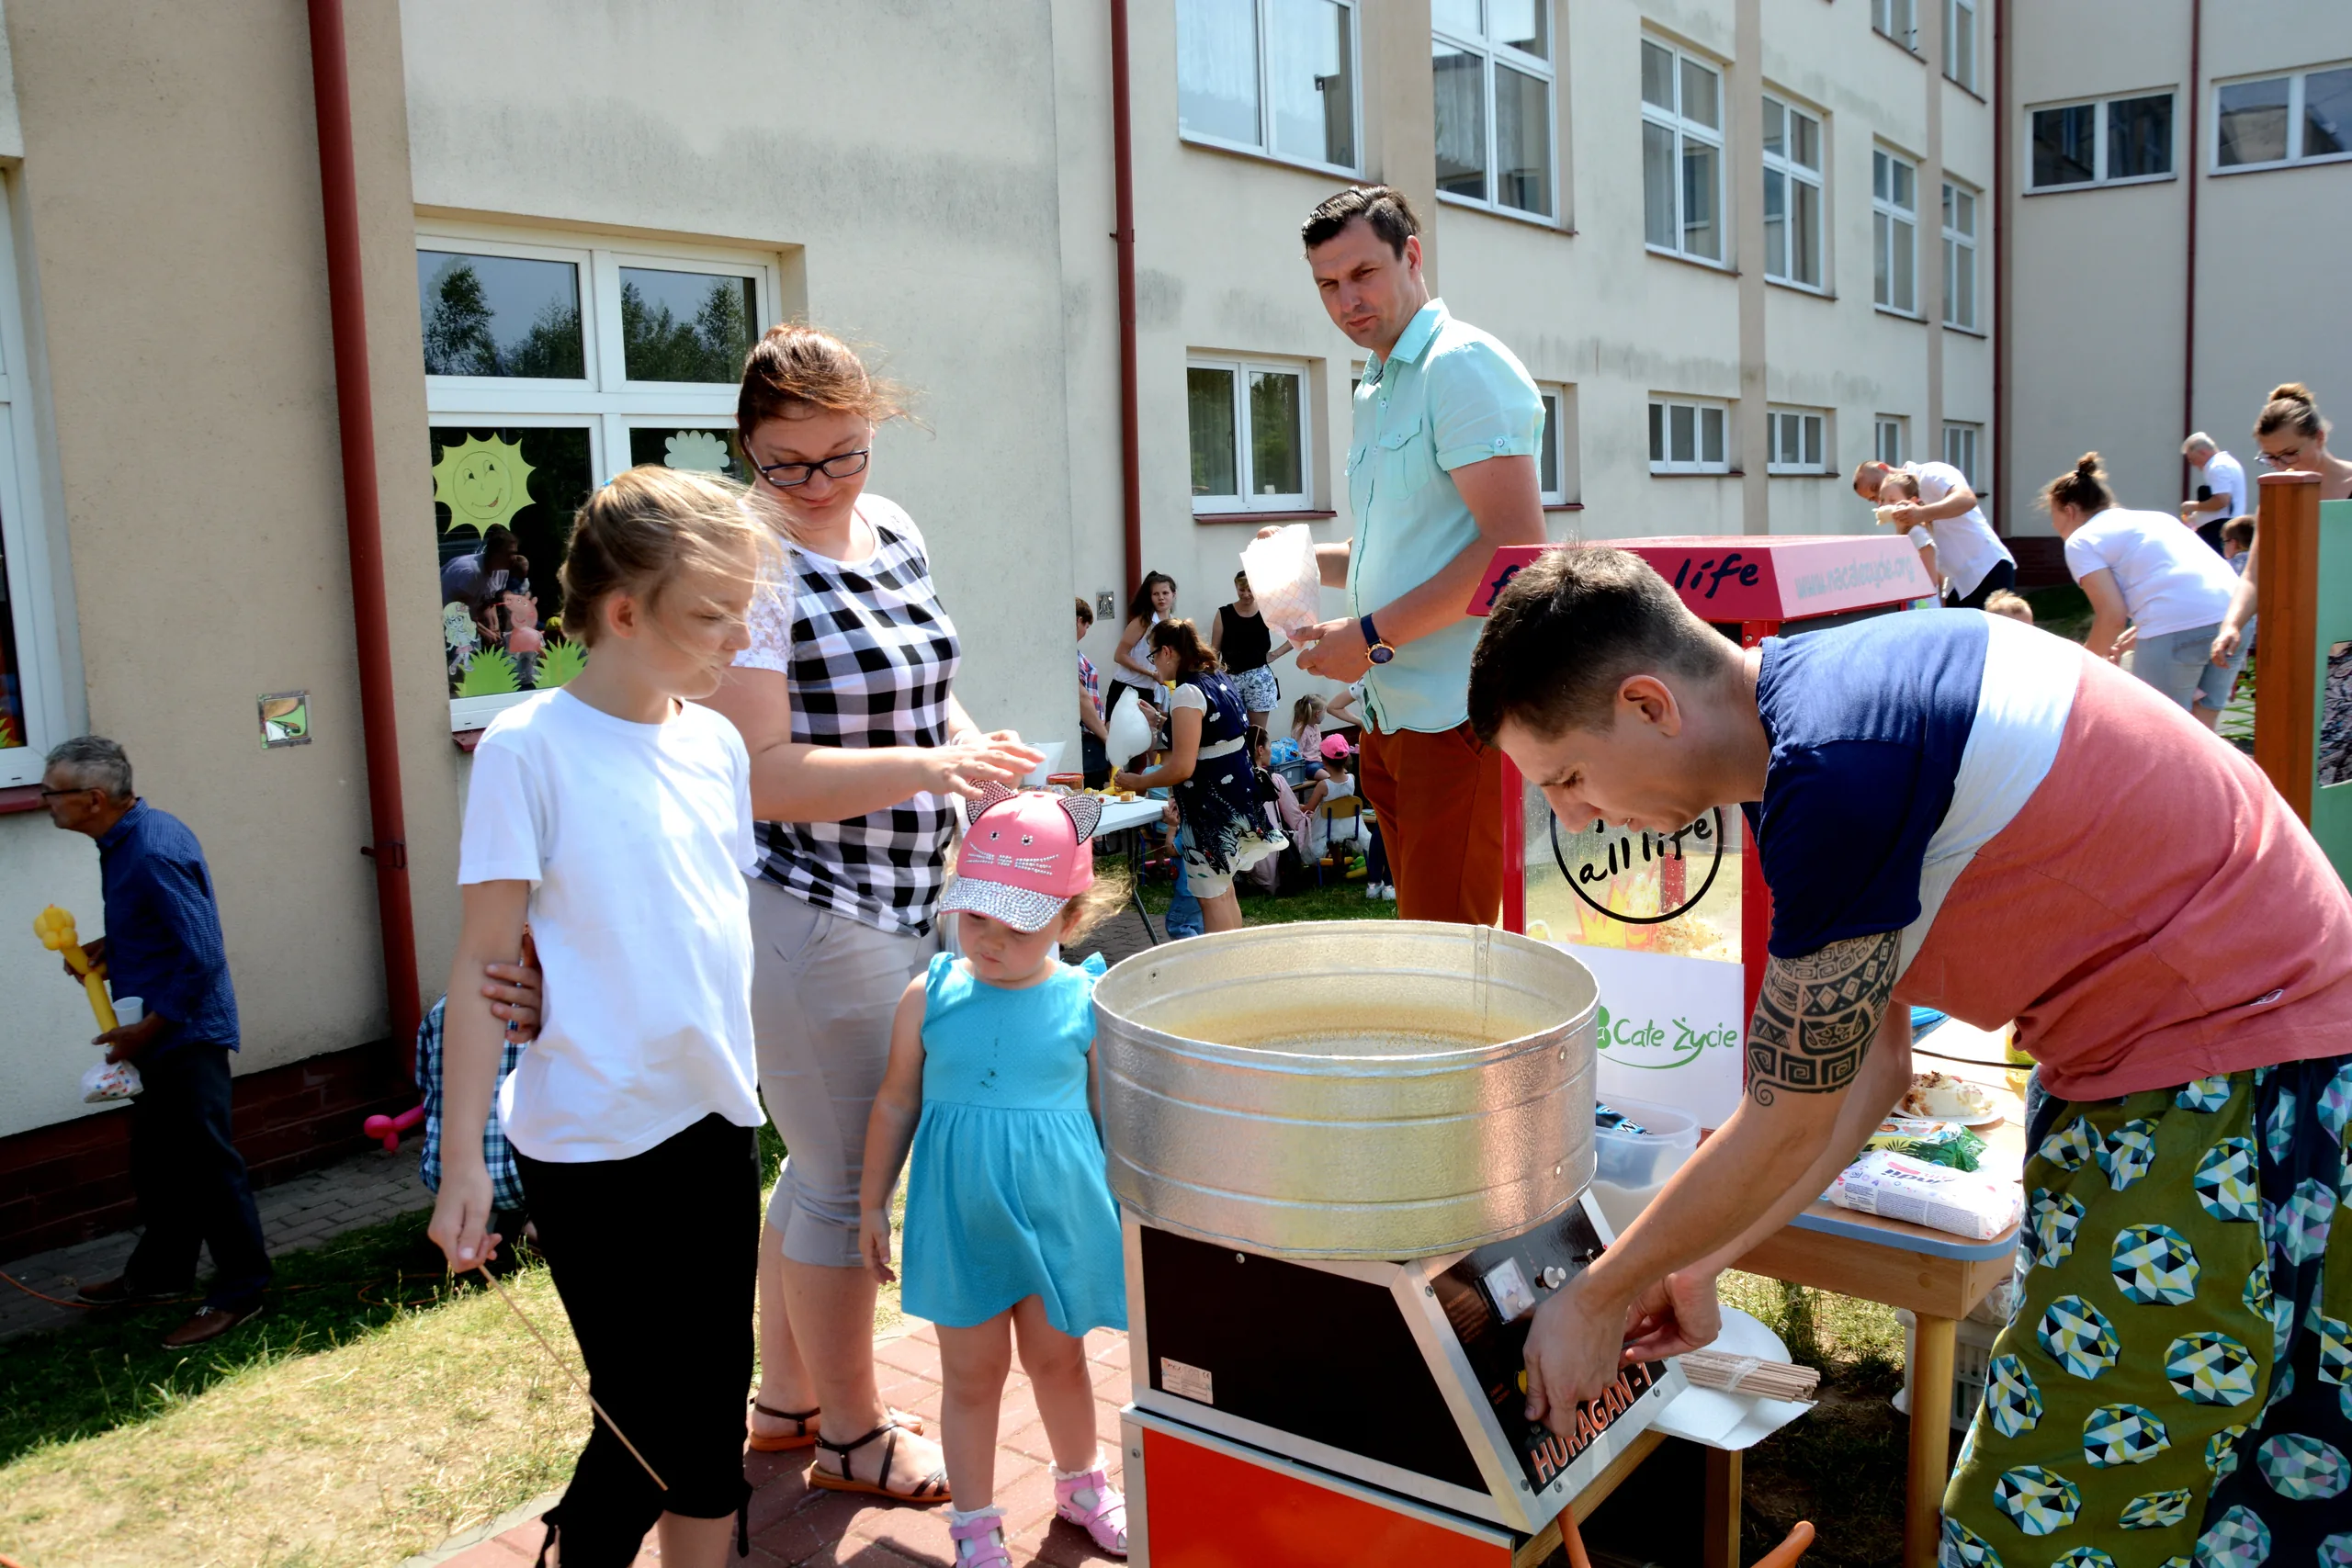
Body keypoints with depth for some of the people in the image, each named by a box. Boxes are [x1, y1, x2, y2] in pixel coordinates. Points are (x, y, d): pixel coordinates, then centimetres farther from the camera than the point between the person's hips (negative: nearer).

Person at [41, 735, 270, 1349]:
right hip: (161, 1035, 10)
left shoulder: (153, 854, -24)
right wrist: (108, 948, 6)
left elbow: (202, 958, -25)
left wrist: (146, 1029, -19)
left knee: (207, 1165, -1)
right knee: (157, 1162, 22)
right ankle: (160, 1273, 38)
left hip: (186, 1034, -10)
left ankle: (239, 1293, 9)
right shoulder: (127, 838, 8)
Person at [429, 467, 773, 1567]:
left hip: (717, 1123, 6)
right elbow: (484, 961, -11)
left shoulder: (718, 743, 4)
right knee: (652, 1428, 4)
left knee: (714, 1415, 14)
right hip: (592, 1144, -5)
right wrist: (462, 1160, -11)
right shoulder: (529, 748, -13)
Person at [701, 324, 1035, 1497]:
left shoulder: (893, 530, 7)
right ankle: (849, 1434, 28)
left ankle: (785, 1399, 40)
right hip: (807, 916, -8)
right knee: (845, 1178, 6)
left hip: (903, 904, 8)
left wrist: (984, 762, 2)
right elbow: (762, 775, -22)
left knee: (820, 1164, 21)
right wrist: (930, 766, -29)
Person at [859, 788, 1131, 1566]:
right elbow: (896, 1105, 3)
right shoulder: (930, 996, -8)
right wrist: (873, 1205, 9)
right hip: (958, 1220, 1)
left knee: (1058, 1360, 19)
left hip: (1058, 1220, 0)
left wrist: (1130, 1223, 6)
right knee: (972, 1373, 14)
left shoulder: (1085, 1003, -10)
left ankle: (1082, 1483, 45)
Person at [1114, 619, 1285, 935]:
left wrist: (1137, 782, -10)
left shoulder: (1188, 692, -19)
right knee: (1223, 890, 18)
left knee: (1212, 896, -2)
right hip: (1238, 790, 10)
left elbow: (1182, 768, -23)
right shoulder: (1220, 678, 9)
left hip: (1212, 805, -10)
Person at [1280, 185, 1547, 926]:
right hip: (1391, 718, 9)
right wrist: (1312, 560, 11)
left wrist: (1374, 636, -17)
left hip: (1458, 717, -9)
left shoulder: (1464, 365, -9)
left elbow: (1517, 546, -19)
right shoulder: (1376, 390, 20)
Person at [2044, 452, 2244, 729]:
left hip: (2177, 627, -8)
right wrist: (2123, 643, 33)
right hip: (2232, 614, 8)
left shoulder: (2081, 541, 5)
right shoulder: (2149, 518, 28)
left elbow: (2112, 616, -5)